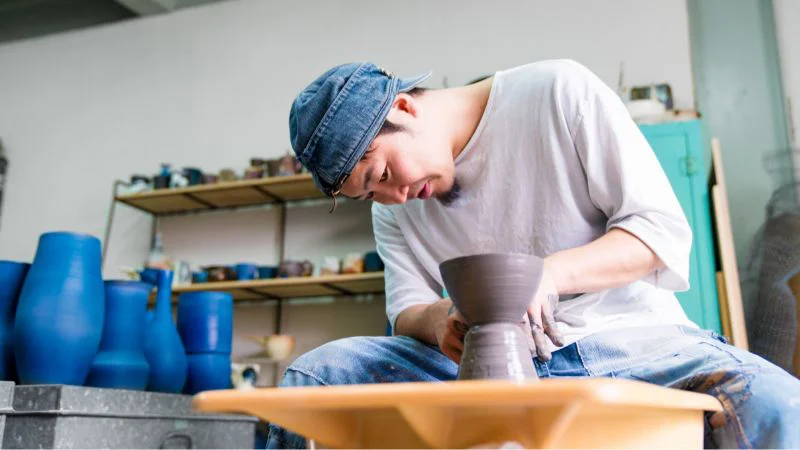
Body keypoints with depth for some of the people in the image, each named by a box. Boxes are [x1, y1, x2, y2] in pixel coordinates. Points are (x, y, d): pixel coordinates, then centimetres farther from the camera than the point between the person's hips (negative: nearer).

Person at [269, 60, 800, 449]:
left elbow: (665, 229, -10)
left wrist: (550, 271, -26)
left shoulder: (559, 92, -9)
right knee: (313, 374, -16)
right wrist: (439, 321, -20)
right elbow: (406, 309, 4)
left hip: (627, 338, -2)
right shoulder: (393, 207, 6)